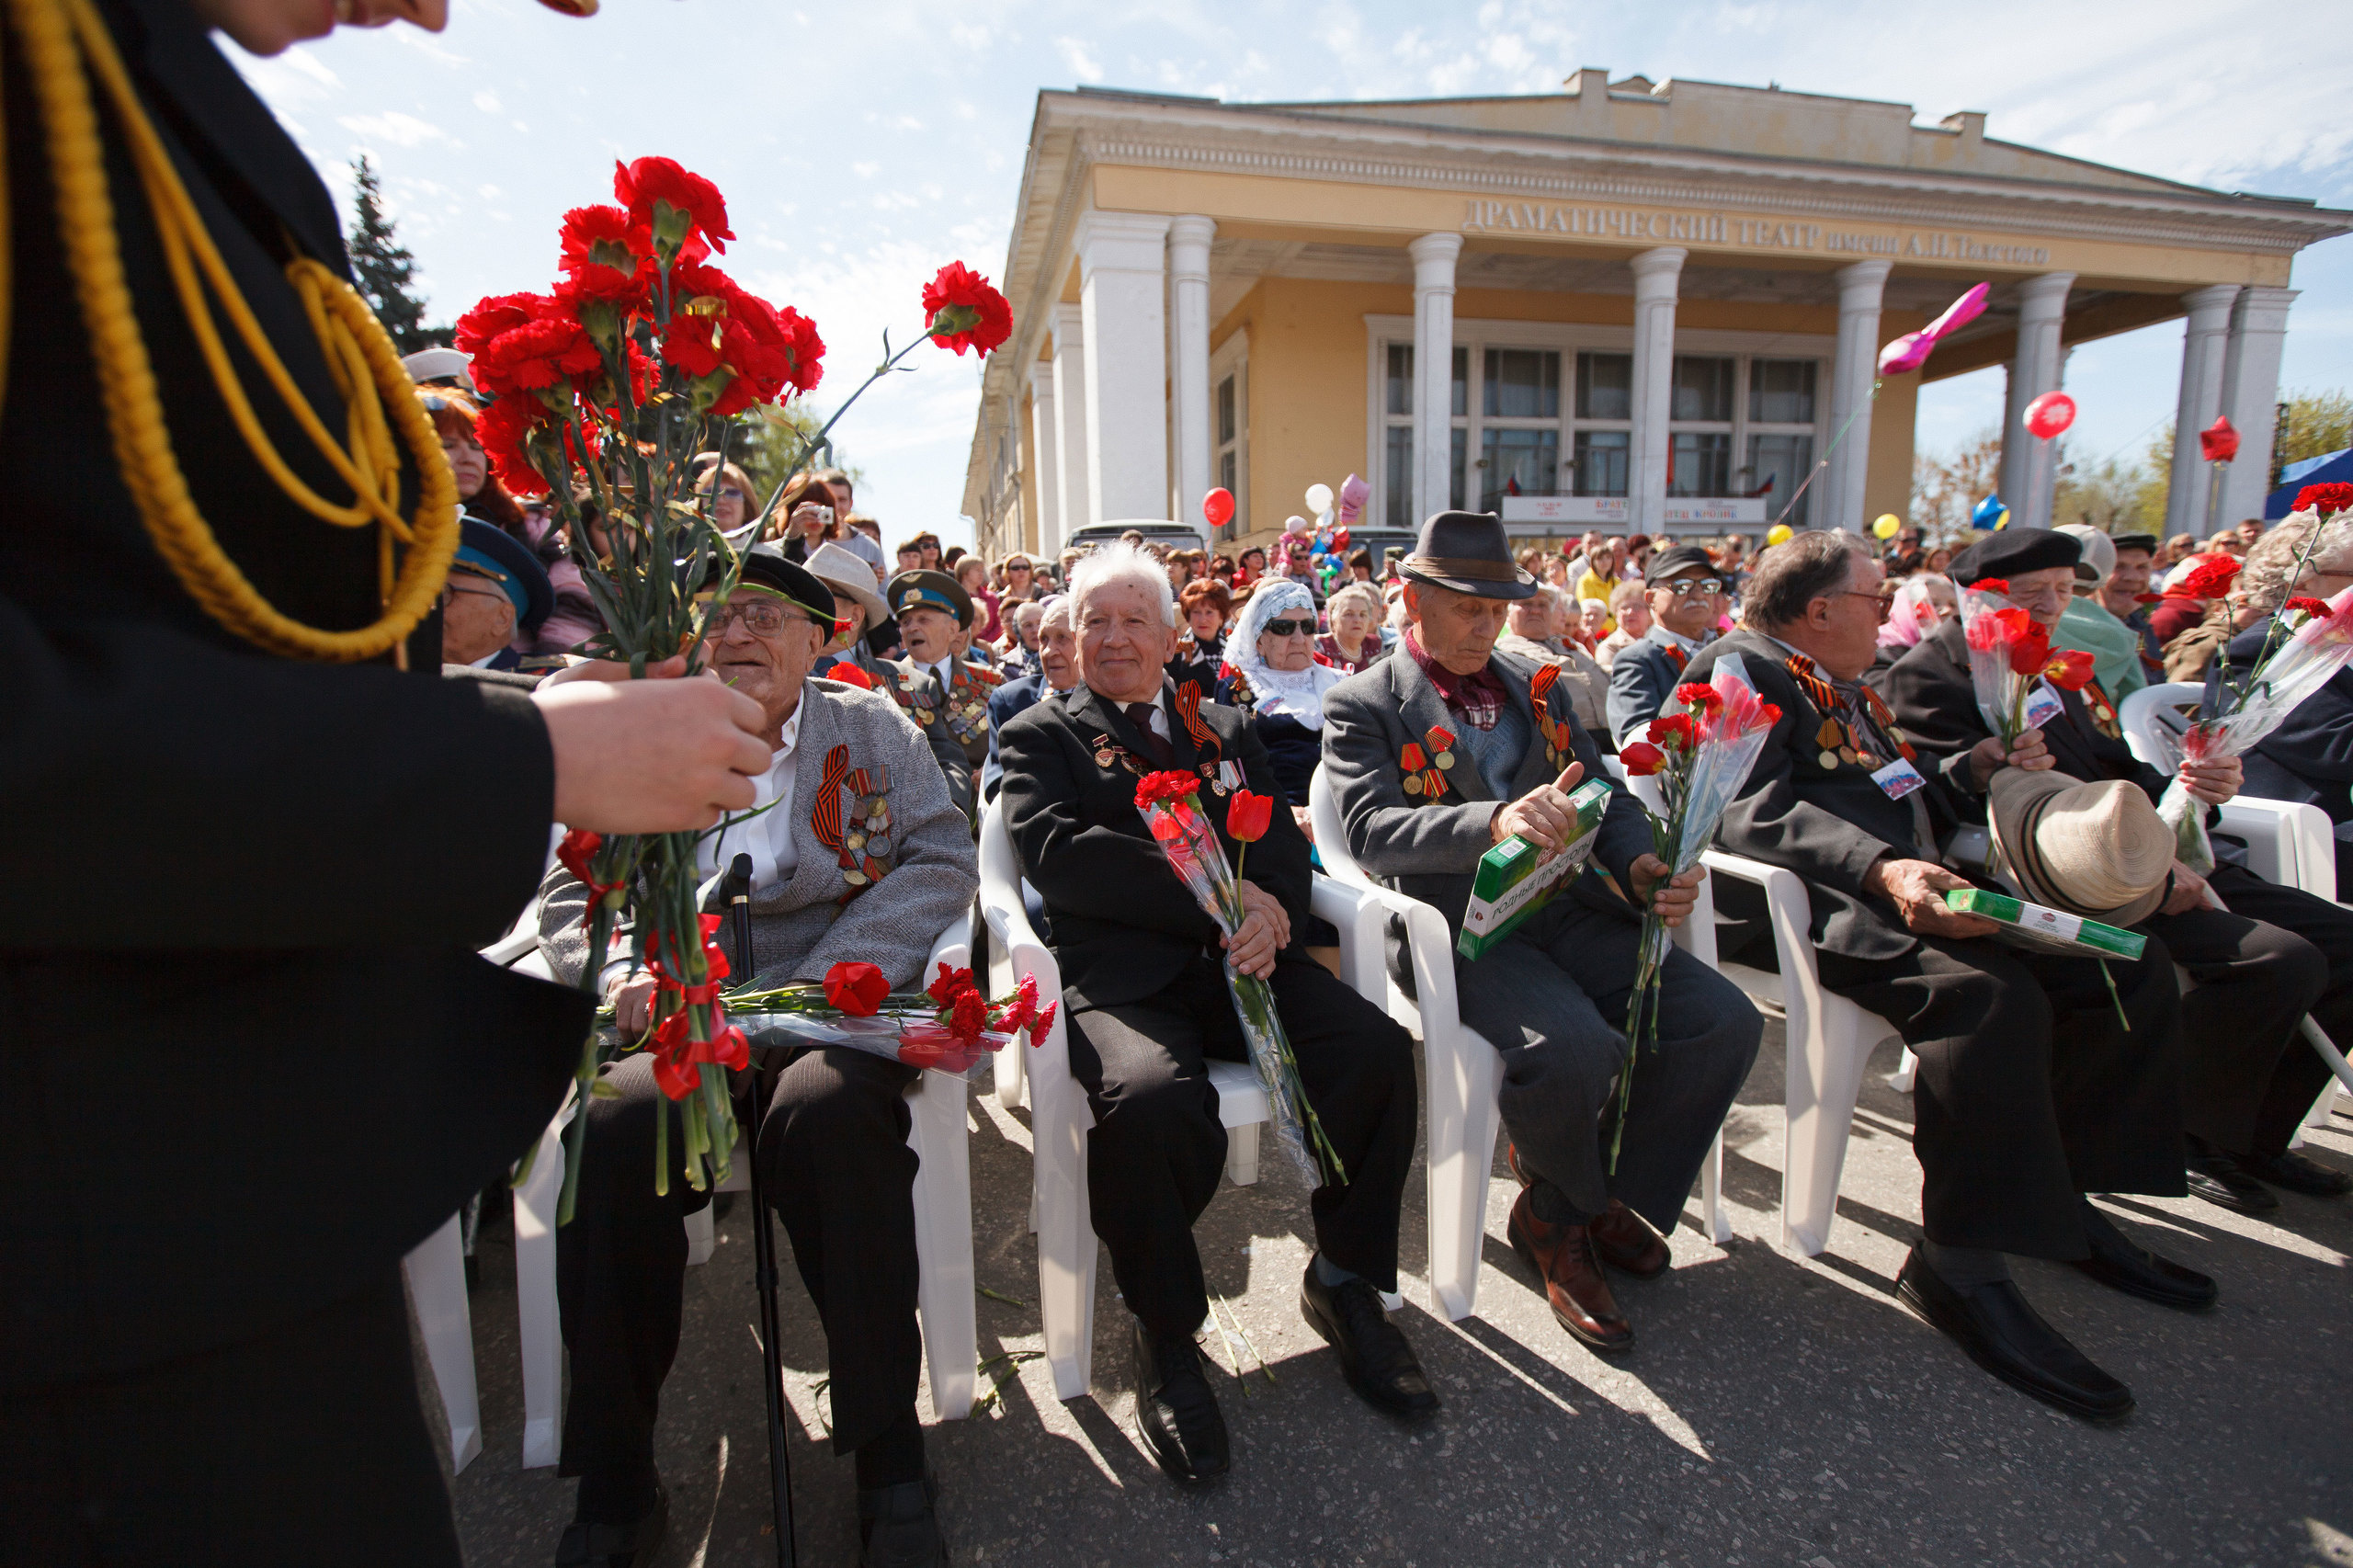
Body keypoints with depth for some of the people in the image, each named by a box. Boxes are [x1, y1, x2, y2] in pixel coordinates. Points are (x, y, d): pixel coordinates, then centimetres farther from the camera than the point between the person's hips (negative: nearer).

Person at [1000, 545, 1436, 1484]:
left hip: (1237, 956, 4)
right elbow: (1056, 854, -6)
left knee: (1378, 1049, -22)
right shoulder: (1041, 737, 13)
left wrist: (1267, 917, -11)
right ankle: (1164, 1334, -6)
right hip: (1117, 973, -4)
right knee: (1150, 1099, -35)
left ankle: (1343, 1280, 4)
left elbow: (1284, 847, 14)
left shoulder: (1226, 733, 26)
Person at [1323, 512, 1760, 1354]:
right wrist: (1492, 821, -34)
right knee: (1576, 1051, -31)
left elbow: (1605, 796, 18)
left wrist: (1642, 866, -5)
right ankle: (1556, 1216, 5)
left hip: (1569, 908, 6)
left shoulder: (1536, 685, 19)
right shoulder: (1361, 707, 0)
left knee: (1726, 1023, -13)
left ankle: (1608, 1197, 12)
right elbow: (1371, 830, -16)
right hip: (1462, 928, -6)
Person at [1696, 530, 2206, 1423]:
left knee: (2131, 965, 0)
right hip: (1815, 904, -10)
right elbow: (1759, 812, -18)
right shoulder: (1740, 667, -3)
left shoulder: (1847, 689, 27)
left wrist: (1970, 770, 15)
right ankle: (1959, 1266, -22)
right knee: (1989, 992, -32)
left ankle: (2064, 1192, 10)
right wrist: (1882, 870, -29)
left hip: (1909, 890, 10)